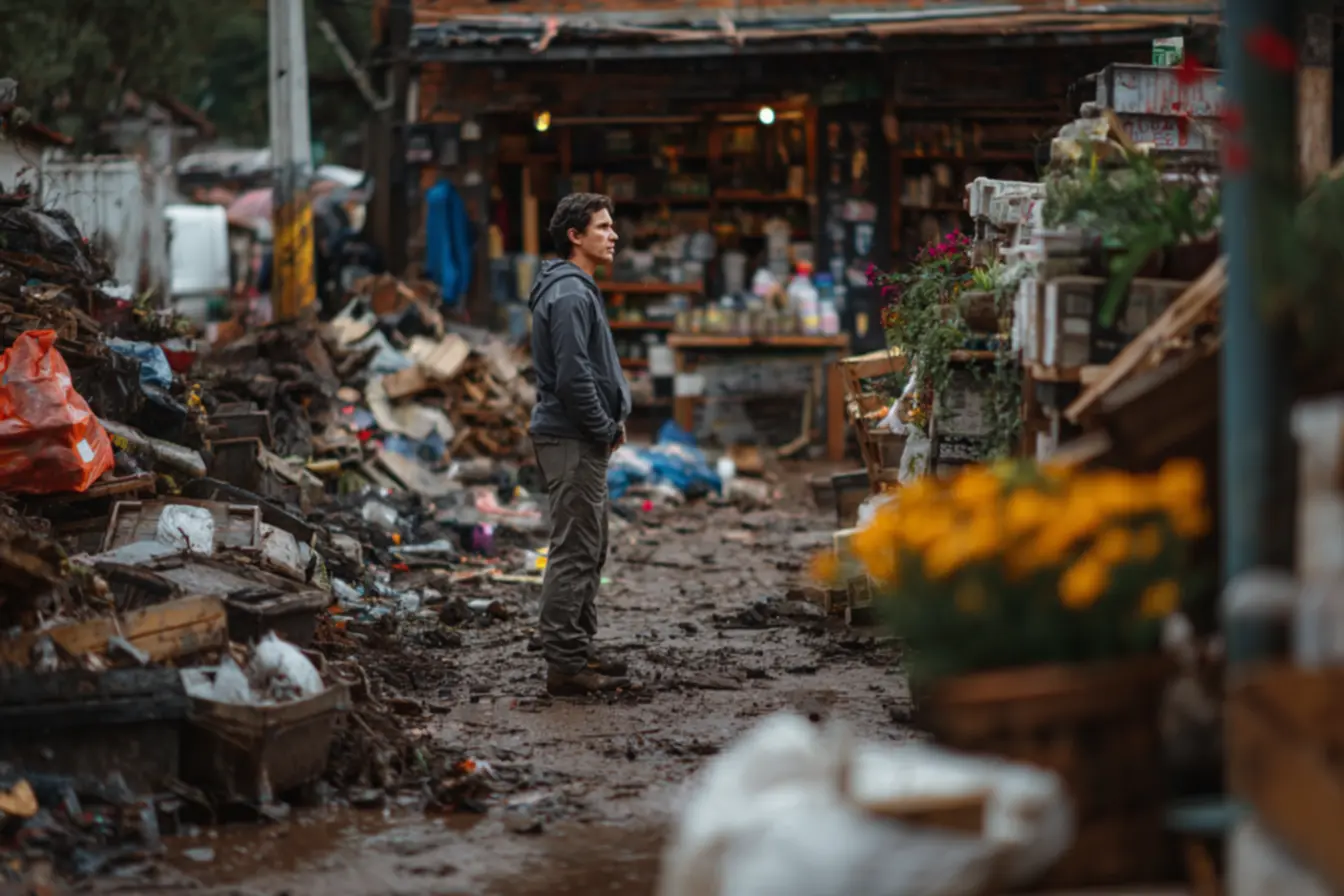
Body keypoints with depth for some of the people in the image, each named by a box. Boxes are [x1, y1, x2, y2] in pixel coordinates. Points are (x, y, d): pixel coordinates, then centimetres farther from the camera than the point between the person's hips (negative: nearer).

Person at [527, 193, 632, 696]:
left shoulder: (577, 290, 17)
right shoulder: (569, 294, -17)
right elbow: (572, 377, -23)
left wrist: (611, 422, 13)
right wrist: (606, 429, -13)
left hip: (582, 437, 11)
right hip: (572, 441, -11)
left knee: (589, 552, 15)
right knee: (574, 554, -8)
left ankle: (578, 652, 22)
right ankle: (565, 665, -6)